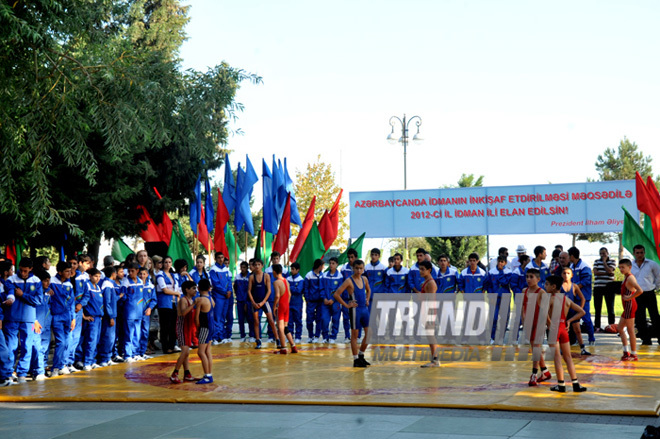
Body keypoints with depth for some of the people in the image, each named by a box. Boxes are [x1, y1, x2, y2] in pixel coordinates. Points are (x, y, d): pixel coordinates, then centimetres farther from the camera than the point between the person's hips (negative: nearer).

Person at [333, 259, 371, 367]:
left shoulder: (364, 279, 8)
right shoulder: (349, 281, -12)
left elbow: (368, 290, 29)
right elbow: (336, 294, -16)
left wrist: (367, 300, 13)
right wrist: (346, 305, -14)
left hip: (365, 309, 7)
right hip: (355, 309, -6)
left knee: (369, 333, 6)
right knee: (355, 335, 1)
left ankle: (361, 355, 22)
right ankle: (356, 360, 8)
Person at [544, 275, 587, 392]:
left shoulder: (550, 298, -8)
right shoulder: (567, 299, 9)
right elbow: (581, 312, 9)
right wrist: (569, 321, 8)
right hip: (564, 328, 5)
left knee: (557, 357, -1)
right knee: (568, 357, 10)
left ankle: (561, 385, 1)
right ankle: (575, 384, 7)